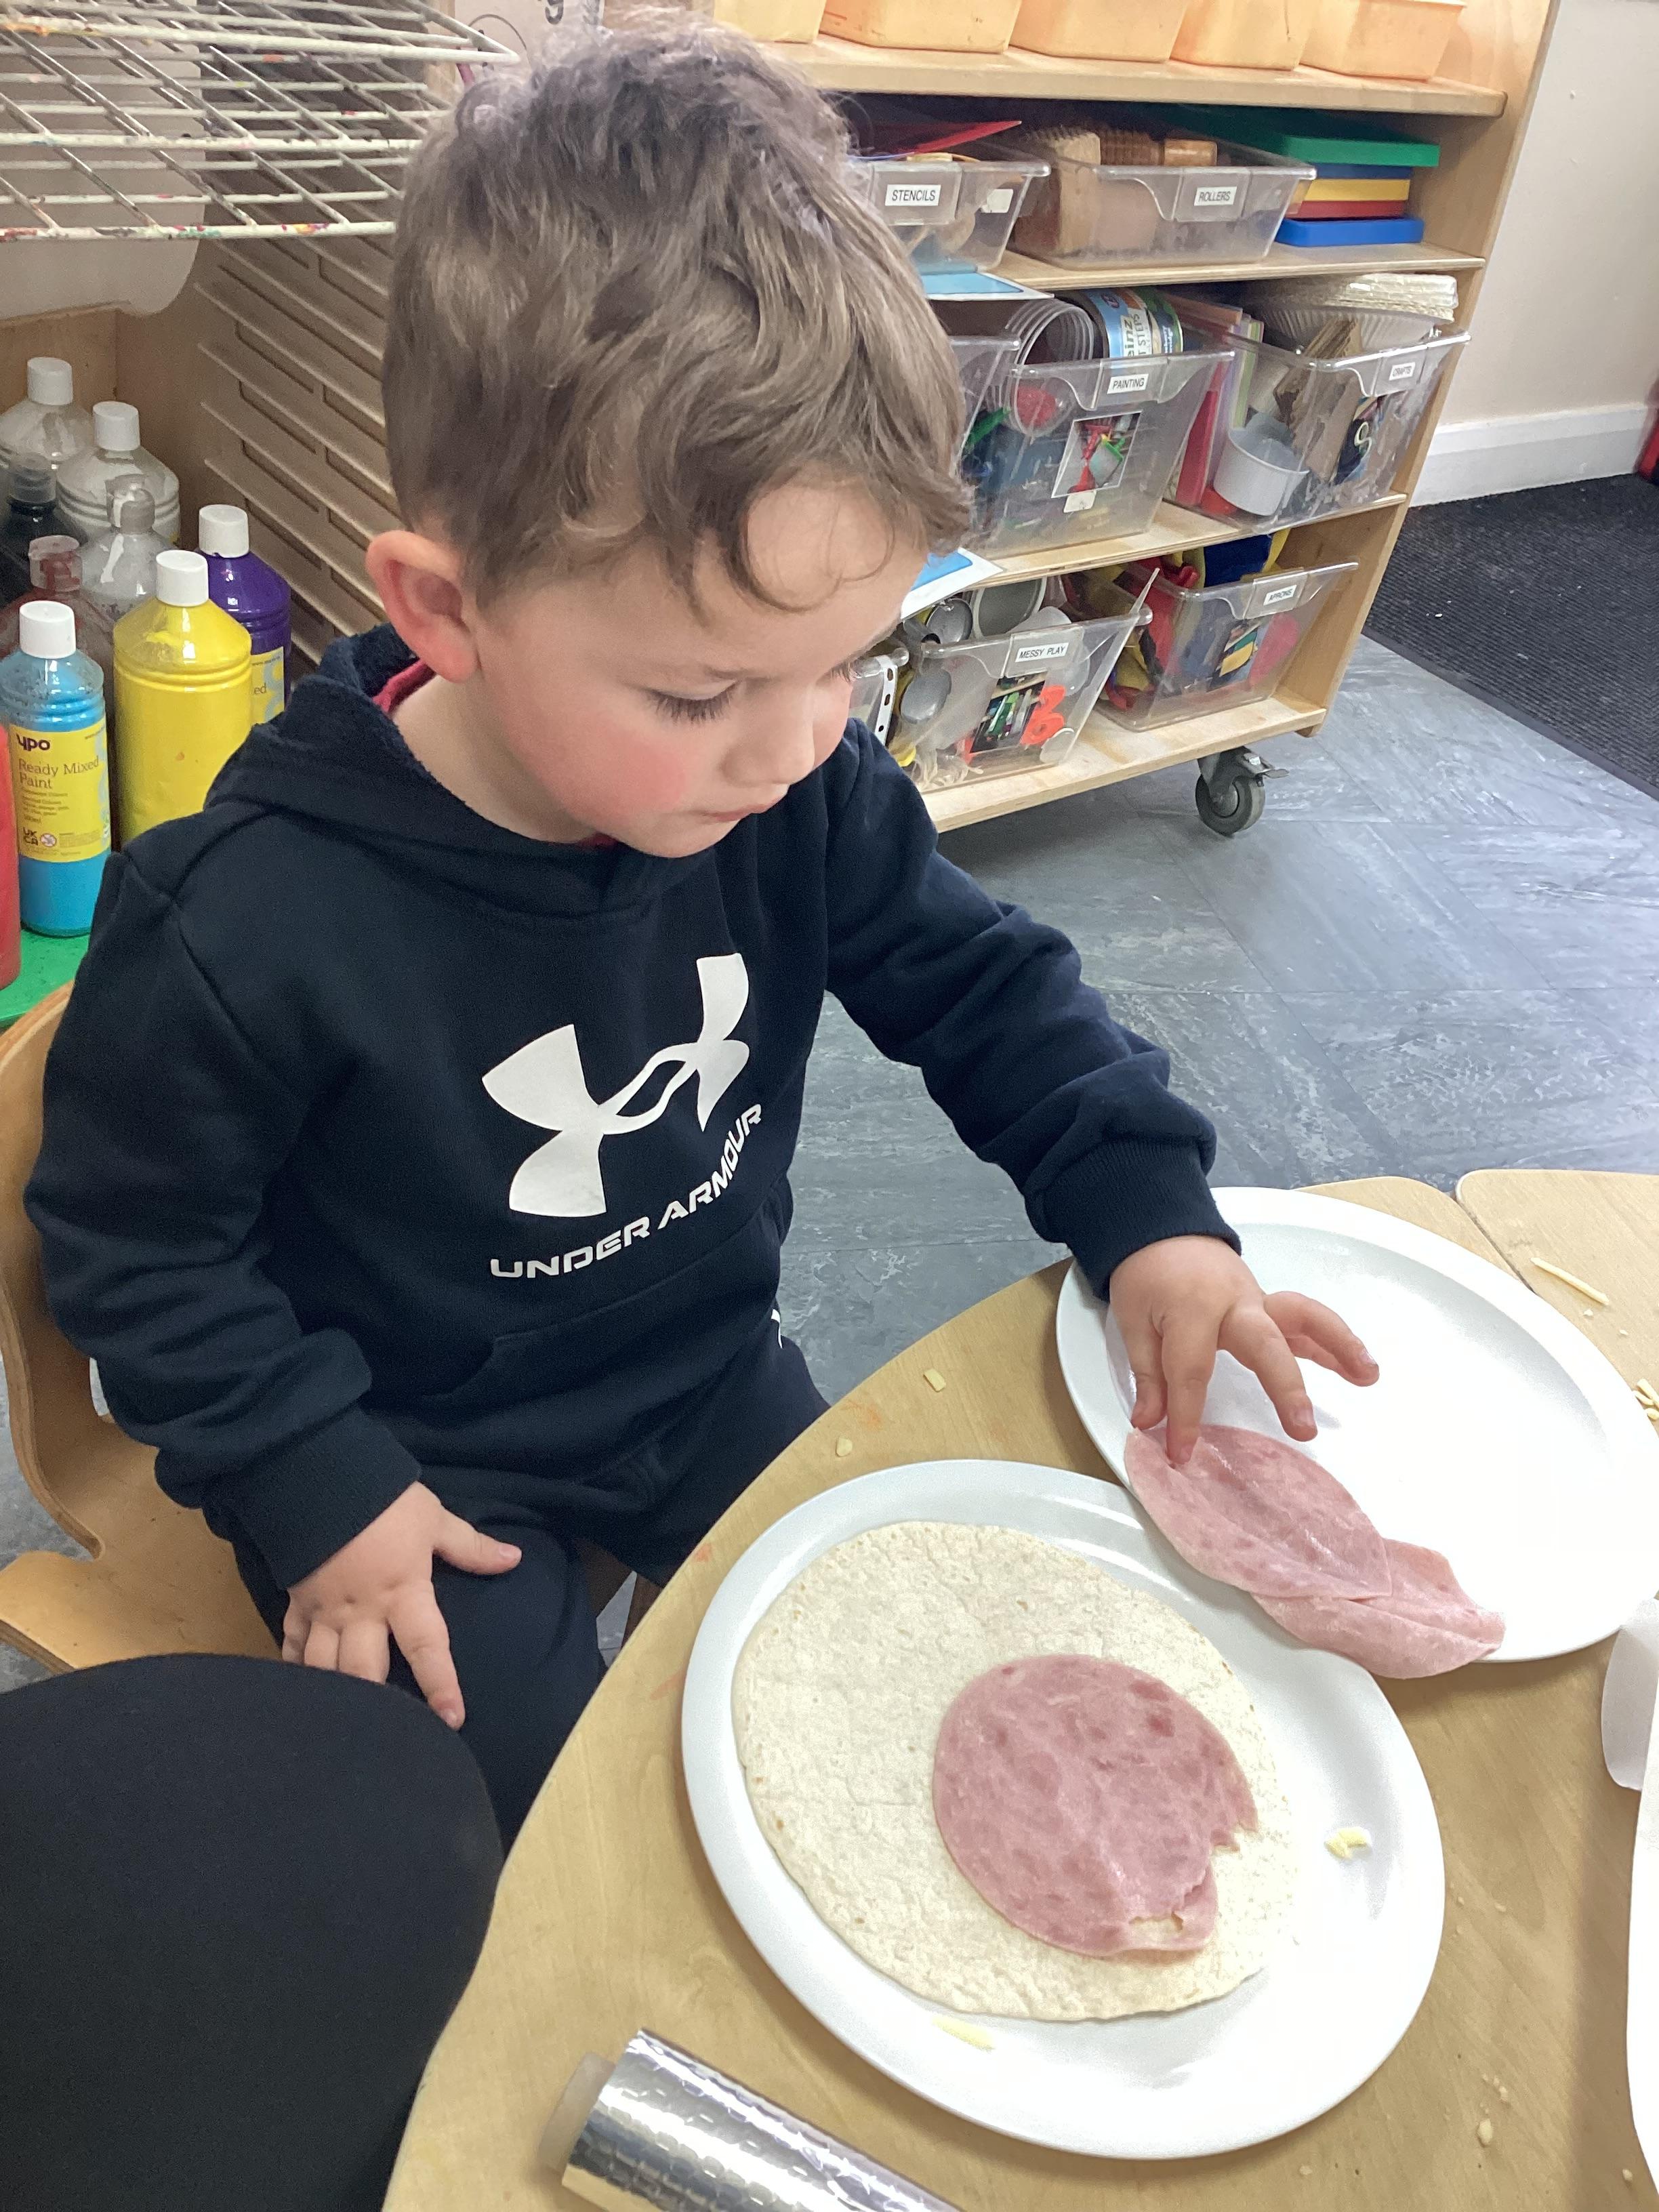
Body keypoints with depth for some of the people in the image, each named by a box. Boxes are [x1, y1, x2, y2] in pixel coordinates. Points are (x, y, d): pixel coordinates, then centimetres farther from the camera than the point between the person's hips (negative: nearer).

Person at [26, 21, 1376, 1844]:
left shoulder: (806, 800, -18)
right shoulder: (251, 923, -30)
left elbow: (982, 988, -3)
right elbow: (135, 1244, -15)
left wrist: (1144, 1209, -15)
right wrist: (316, 1491, -16)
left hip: (711, 1369, 5)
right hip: (423, 1458, -4)